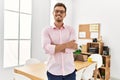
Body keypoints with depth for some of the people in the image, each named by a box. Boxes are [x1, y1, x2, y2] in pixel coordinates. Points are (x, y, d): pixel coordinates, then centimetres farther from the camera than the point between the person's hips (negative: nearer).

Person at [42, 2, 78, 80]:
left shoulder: (71, 29, 2)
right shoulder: (47, 30, -1)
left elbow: (72, 48, -11)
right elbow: (47, 49, -16)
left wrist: (55, 46, -12)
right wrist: (66, 45, -17)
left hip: (70, 70, 1)